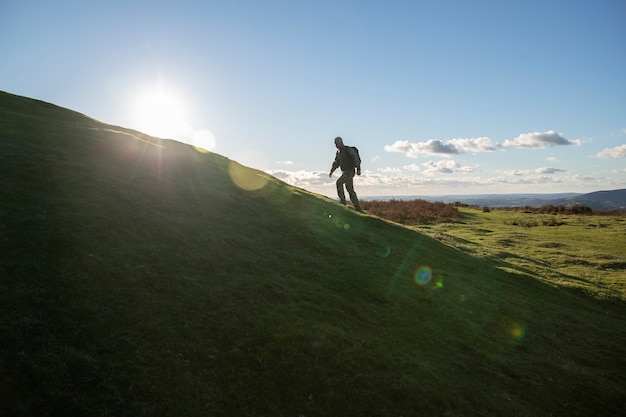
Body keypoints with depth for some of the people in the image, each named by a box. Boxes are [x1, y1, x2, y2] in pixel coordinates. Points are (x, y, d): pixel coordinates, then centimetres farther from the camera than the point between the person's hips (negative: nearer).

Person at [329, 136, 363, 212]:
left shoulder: (348, 149, -11)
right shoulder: (339, 152, 14)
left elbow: (356, 159, -20)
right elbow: (336, 163, 25)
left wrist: (358, 169, -31)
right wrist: (331, 171, 16)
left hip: (350, 172, -9)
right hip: (344, 172, 9)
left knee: (339, 182, -26)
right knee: (350, 190, 9)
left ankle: (342, 200, -22)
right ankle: (358, 208, 14)